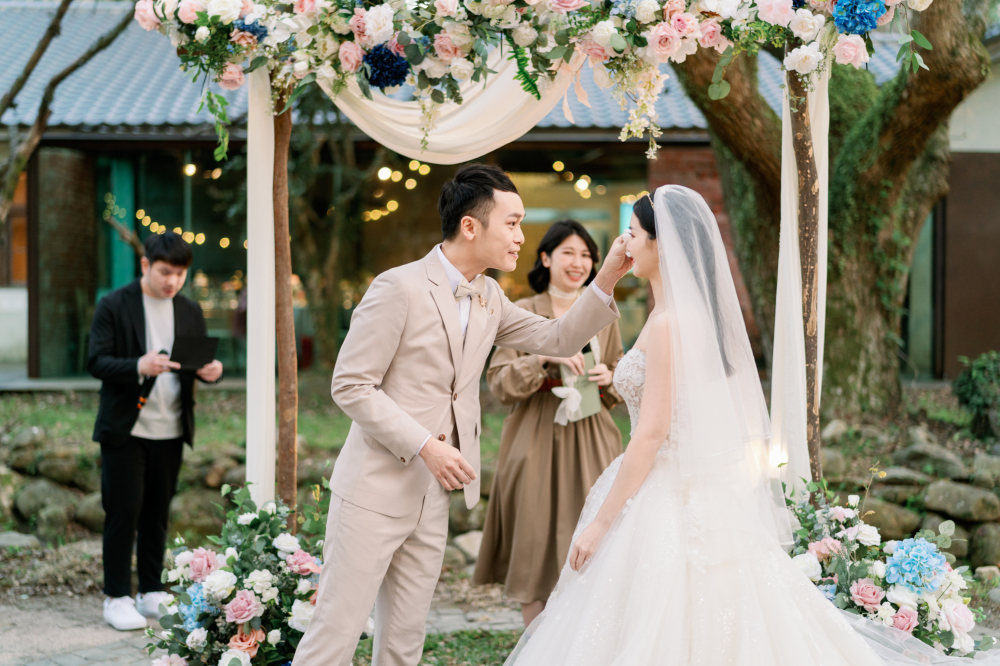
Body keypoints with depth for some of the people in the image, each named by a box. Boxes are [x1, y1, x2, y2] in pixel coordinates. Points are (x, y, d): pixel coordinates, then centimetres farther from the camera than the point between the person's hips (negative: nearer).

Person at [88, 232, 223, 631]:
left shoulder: (190, 312, 11)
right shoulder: (113, 306, -4)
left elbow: (200, 363, 12)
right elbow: (96, 362, -10)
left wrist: (212, 371, -13)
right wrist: (138, 367, -28)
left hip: (170, 432, 4)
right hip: (125, 429, -4)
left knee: (157, 512, 10)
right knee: (123, 512, -3)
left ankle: (152, 593, 19)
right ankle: (117, 598, 5)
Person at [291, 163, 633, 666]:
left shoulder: (489, 299, 10)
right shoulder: (400, 288, -13)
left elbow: (558, 339, 13)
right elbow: (350, 386, -13)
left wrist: (607, 279, -1)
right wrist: (425, 446, -19)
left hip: (433, 500, 7)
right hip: (375, 492, -7)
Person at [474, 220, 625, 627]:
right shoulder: (522, 313, 1)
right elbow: (499, 384, -5)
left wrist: (608, 379, -4)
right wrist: (544, 357, -19)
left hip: (591, 445, 2)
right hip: (537, 444, -2)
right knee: (536, 551, 0)